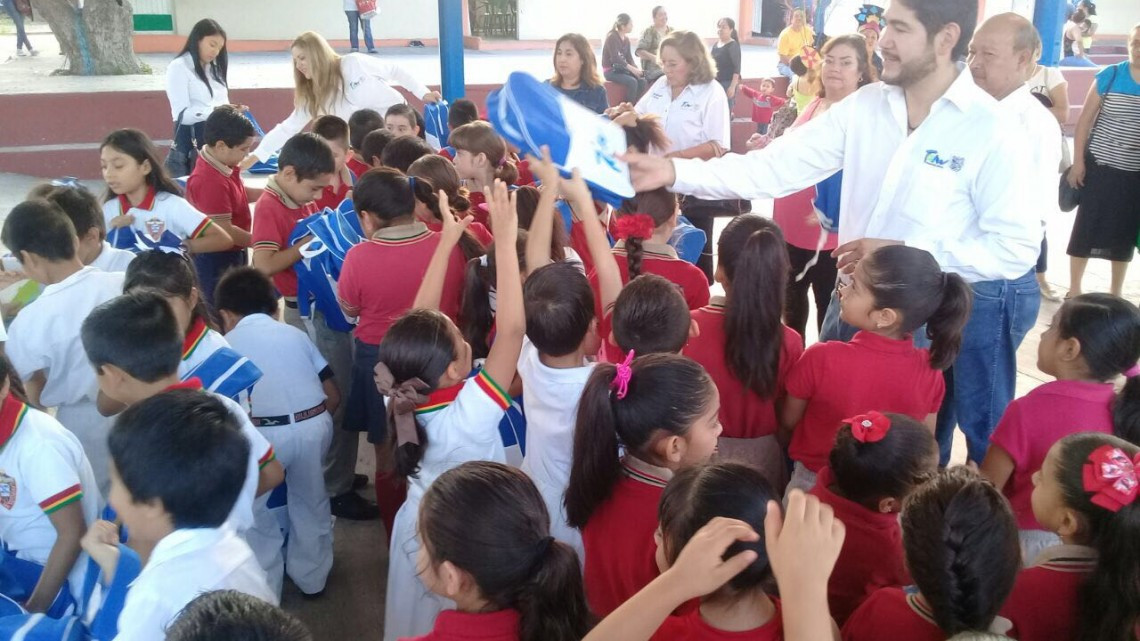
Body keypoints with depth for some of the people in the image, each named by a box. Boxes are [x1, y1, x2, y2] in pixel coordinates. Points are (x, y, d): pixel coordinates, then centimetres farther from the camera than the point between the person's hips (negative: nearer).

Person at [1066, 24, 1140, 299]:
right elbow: (1085, 120, -1)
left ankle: (1115, 293, 23)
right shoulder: (1109, 76, -3)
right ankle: (1074, 290, 14)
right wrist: (1078, 161, -6)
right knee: (1085, 228, 1)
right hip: (1100, 167, -2)